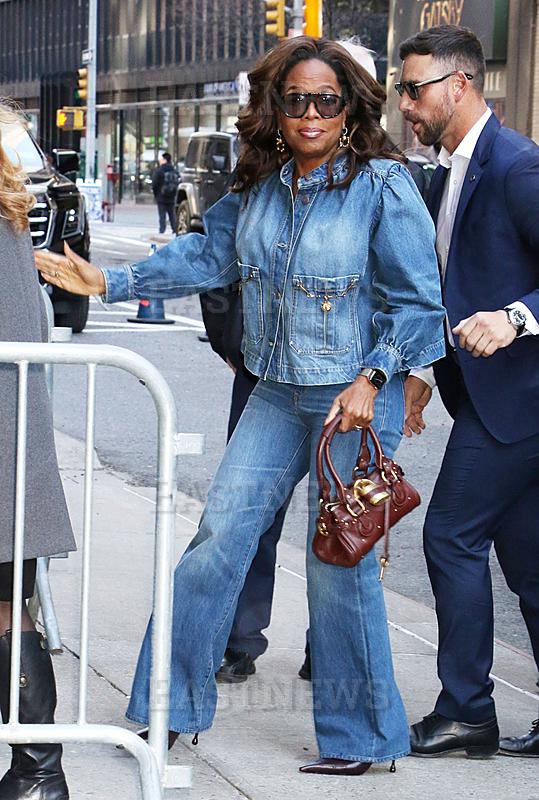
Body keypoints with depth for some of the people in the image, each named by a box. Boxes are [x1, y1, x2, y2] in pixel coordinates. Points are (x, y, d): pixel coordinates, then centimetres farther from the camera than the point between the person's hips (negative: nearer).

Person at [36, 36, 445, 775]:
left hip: (357, 397, -6)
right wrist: (111, 283, 11)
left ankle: (358, 736, 14)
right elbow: (208, 255, 16)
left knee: (339, 562, -1)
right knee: (221, 535, 3)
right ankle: (174, 706, 14)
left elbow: (418, 301, -10)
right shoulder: (261, 187, 4)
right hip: (279, 393, 6)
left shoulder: (383, 186, -12)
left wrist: (371, 380, -18)